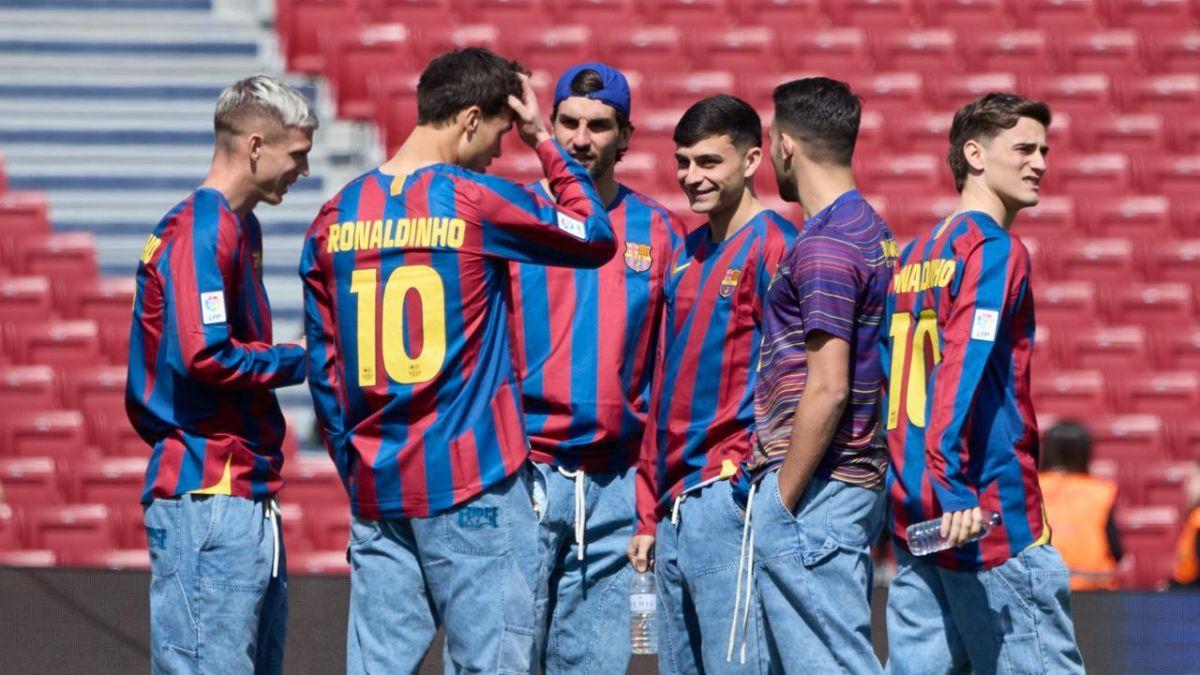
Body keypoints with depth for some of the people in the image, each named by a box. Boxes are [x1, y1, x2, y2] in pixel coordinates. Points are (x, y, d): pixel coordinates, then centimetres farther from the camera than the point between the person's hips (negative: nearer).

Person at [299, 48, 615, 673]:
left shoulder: (336, 217, 7)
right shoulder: (476, 204, -9)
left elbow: (323, 365, 12)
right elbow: (596, 237, 5)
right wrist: (544, 142, 10)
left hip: (376, 488, 5)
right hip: (474, 484, -5)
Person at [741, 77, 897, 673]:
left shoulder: (823, 247, -15)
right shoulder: (873, 232, 16)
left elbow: (828, 390, -21)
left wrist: (782, 501, -16)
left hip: (815, 489, -10)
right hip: (861, 481, 10)